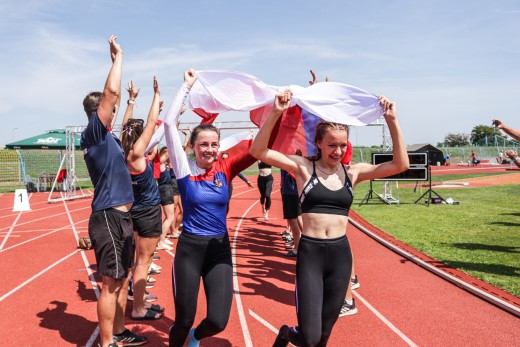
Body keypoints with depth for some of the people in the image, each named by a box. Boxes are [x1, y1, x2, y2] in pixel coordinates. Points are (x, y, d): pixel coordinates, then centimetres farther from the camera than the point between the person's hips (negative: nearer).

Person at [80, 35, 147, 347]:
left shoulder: (107, 136, 14)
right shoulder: (93, 133, -10)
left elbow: (112, 98, 27)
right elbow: (111, 92, -21)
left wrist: (118, 60, 28)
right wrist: (119, 57, -9)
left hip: (121, 216, 9)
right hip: (108, 218, -9)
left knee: (123, 280, 17)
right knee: (111, 284, -2)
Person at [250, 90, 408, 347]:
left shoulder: (352, 172, 5)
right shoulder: (303, 167, -4)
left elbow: (400, 165, -4)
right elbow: (258, 152, -14)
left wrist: (392, 121, -12)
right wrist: (275, 113, -26)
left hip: (340, 254, 3)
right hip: (310, 253, -3)